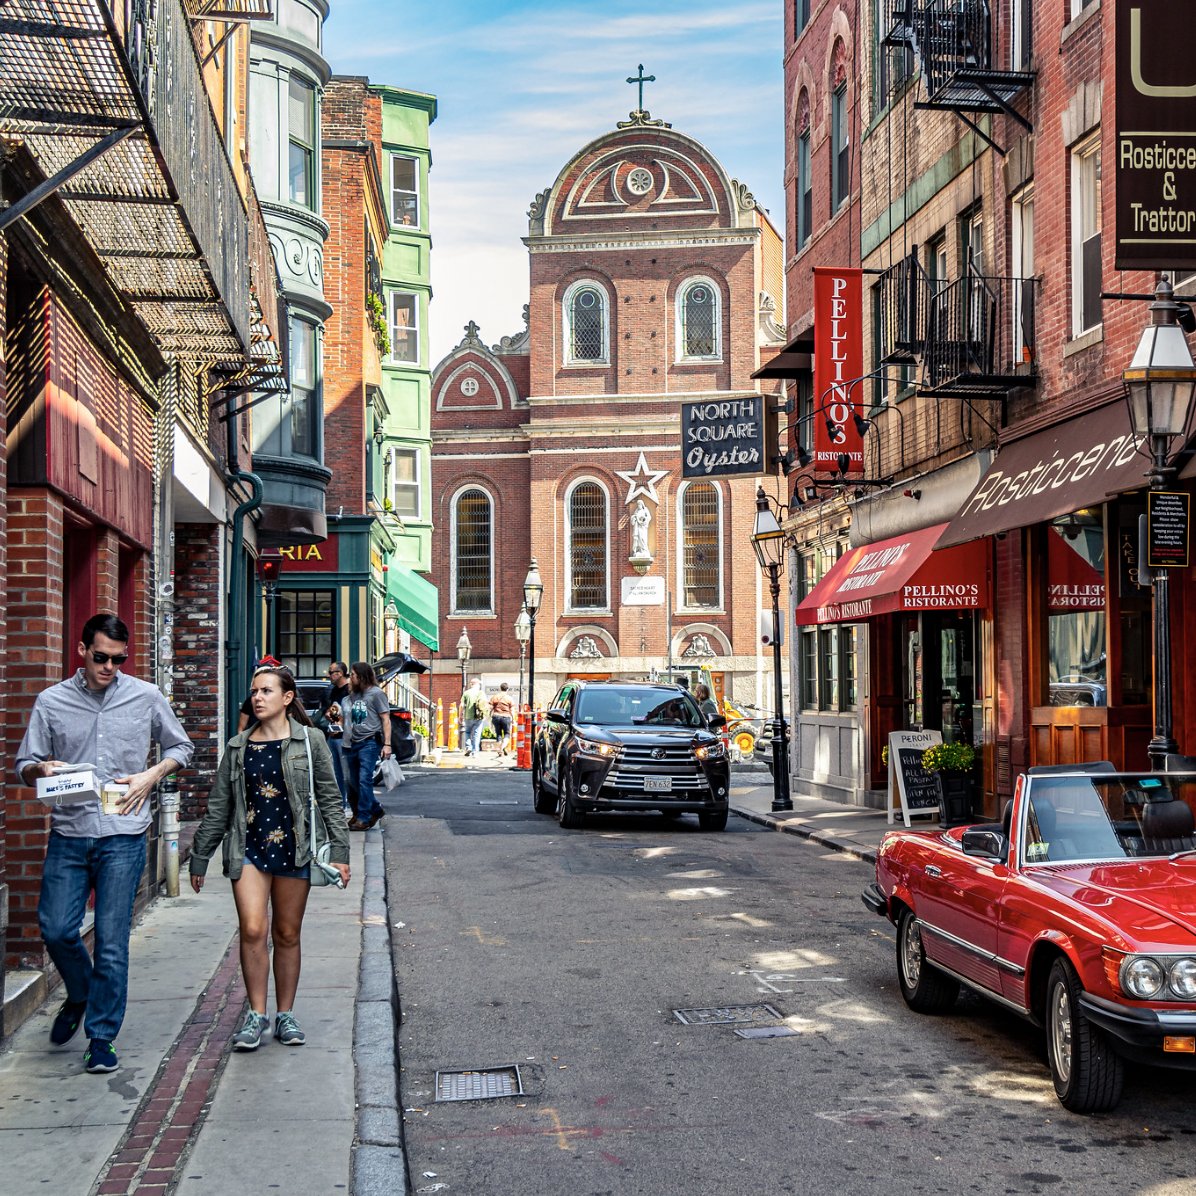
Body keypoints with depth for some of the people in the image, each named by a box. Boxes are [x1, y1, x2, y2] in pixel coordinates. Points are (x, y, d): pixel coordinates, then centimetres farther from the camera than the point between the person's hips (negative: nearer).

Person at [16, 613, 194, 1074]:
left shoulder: (146, 697, 3)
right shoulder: (51, 702, 4)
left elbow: (180, 747, 14)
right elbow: (24, 767, 8)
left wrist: (151, 775, -3)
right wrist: (42, 769, -14)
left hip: (123, 835, -1)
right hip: (68, 833, 1)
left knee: (112, 941, -1)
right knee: (56, 929, -3)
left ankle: (102, 1036, 12)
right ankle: (79, 995, 29)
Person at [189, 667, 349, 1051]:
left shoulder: (309, 741, 1)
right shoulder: (238, 747, 7)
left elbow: (330, 799, 2)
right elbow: (218, 807, 11)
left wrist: (339, 851, -5)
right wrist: (199, 859, 12)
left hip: (293, 848, -1)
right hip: (248, 849, 1)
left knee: (287, 935, 7)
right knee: (252, 930, -11)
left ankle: (285, 1015, 20)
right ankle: (256, 1014, 1)